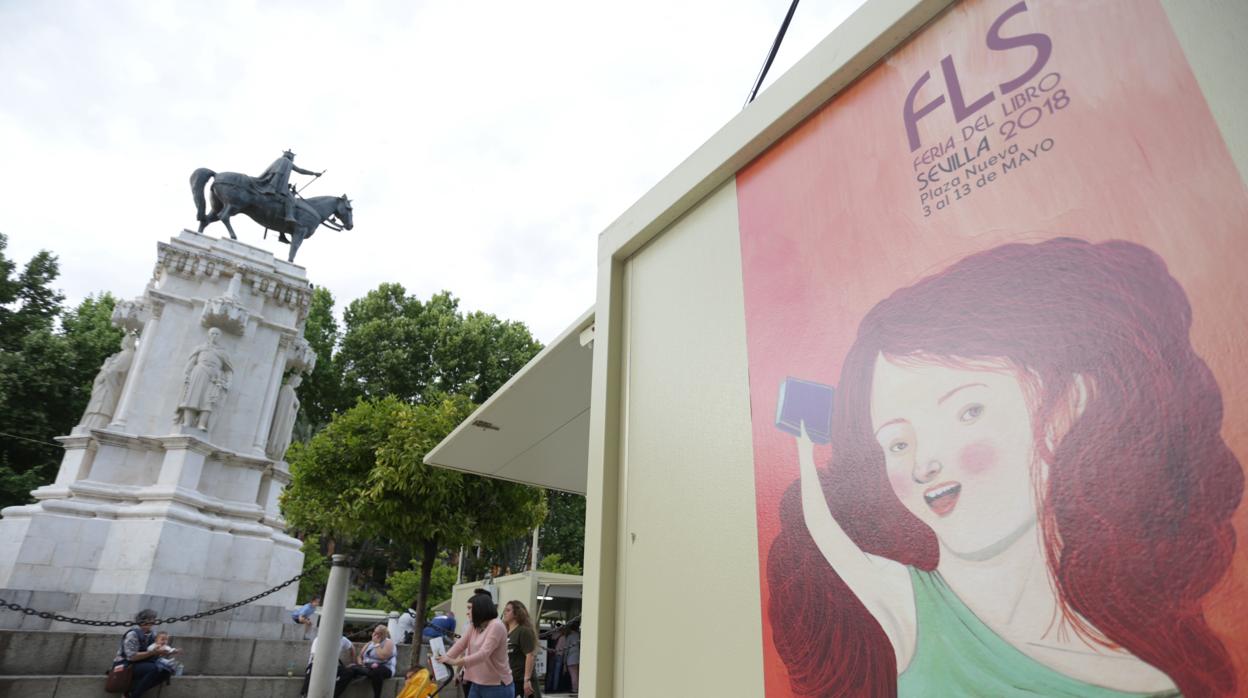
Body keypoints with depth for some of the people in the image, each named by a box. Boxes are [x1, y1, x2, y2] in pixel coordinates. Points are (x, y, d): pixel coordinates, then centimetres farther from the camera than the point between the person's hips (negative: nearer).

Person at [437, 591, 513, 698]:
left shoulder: (496, 626, -17)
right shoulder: (474, 626, 12)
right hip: (477, 685, 8)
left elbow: (483, 654, -26)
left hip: (497, 687, -8)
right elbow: (460, 644, 0)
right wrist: (444, 659, -16)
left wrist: (454, 662, -32)